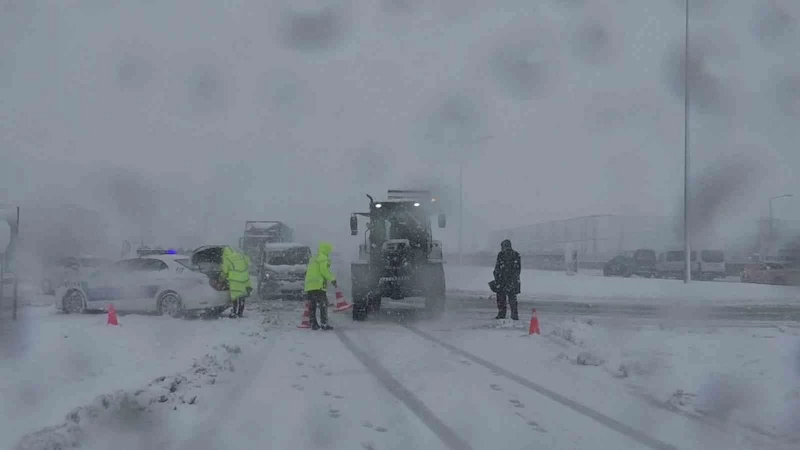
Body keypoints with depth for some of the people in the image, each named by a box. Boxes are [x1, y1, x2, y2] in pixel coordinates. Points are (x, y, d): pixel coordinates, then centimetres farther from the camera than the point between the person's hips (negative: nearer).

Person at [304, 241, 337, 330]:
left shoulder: (313, 258, 26)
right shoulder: (323, 258, -3)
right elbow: (325, 271, -13)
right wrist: (333, 280, -4)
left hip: (309, 286, 9)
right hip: (318, 285, -9)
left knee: (312, 306, 11)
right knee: (323, 305, -10)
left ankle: (313, 324, 11)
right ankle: (324, 323, -17)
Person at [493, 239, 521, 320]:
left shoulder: (501, 254, -6)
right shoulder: (516, 255, 7)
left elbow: (497, 268, -7)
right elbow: (519, 268, 10)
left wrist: (496, 278, 1)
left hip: (502, 280, -4)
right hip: (514, 280, 4)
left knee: (501, 298, 6)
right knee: (512, 298, 8)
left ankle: (501, 314, 4)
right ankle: (515, 315, 4)